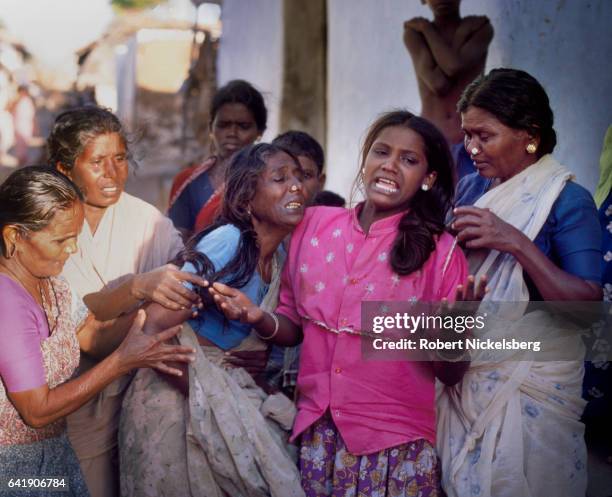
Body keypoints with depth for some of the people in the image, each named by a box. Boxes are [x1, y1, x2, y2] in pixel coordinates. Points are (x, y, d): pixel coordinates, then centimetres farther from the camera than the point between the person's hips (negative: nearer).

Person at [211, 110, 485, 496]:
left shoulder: (439, 251, -5)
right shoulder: (314, 225, 2)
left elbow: (451, 374, -3)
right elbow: (293, 327, 11)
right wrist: (259, 318, -9)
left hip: (394, 445, -2)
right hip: (315, 434, 3)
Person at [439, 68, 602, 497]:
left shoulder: (568, 202, -11)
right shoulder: (470, 188, 5)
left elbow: (588, 306, -20)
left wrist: (517, 243, -27)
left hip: (530, 386, -5)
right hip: (462, 377, 5)